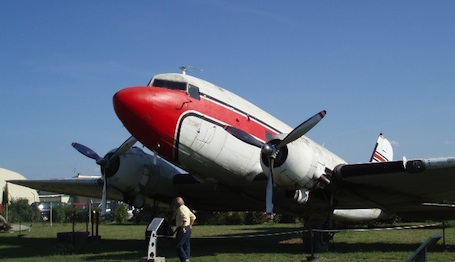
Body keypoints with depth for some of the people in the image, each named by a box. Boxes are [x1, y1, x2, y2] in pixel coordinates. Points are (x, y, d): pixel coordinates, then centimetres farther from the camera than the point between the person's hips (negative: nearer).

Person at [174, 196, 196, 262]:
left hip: (183, 230, -10)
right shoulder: (185, 208, 19)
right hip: (188, 229, 10)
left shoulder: (181, 208, -12)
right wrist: (190, 225, 25)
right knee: (186, 246, 10)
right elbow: (193, 217, 26)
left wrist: (183, 227, -27)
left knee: (178, 245, -7)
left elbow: (185, 218, -28)